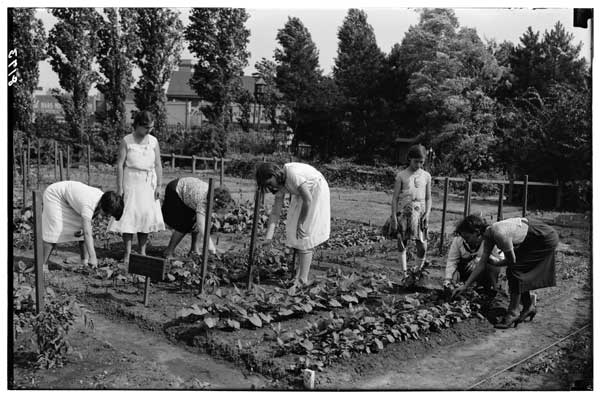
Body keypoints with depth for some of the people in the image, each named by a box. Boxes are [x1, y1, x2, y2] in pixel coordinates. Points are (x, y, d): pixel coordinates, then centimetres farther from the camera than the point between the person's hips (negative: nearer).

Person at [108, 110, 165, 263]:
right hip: (131, 182, -3)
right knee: (129, 215, -4)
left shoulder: (153, 141, 4)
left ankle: (142, 251, 14)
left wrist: (158, 186, 0)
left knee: (147, 215, 3)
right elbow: (120, 165, -5)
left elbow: (158, 165, 6)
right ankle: (127, 252, 3)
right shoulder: (127, 141, -4)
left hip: (148, 183, 3)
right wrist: (119, 188, -9)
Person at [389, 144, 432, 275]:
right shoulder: (401, 175, 0)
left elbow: (428, 198, 12)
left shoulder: (426, 176, 8)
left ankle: (417, 271, 14)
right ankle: (404, 273, 13)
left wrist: (427, 214, -2)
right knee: (402, 244, 3)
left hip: (420, 213, 2)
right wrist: (394, 217, -6)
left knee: (422, 246, -5)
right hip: (403, 212, -1)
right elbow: (395, 197, 0)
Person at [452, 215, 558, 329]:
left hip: (546, 239, -8)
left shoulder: (499, 234, -30)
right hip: (533, 241, 8)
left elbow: (511, 260, -17)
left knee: (515, 270, -11)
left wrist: (494, 263, 2)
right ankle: (528, 307, 24)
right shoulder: (488, 237, -3)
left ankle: (513, 314, -5)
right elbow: (482, 264, 4)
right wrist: (465, 286, 5)